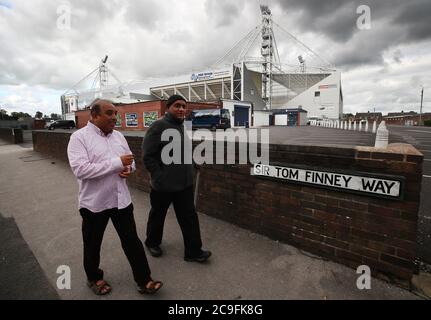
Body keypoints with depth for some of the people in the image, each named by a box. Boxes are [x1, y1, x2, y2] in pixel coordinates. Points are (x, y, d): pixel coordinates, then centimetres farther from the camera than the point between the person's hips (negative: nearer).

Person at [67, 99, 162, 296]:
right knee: (93, 244, 18)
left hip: (121, 199, 4)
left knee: (132, 241, 9)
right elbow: (80, 169, -25)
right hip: (94, 202, -4)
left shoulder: (118, 136, 6)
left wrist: (128, 168, -10)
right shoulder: (79, 137, -12)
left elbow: (130, 159, 14)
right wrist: (117, 163, -27)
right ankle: (94, 278, 43)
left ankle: (143, 281, 22)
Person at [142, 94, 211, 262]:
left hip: (185, 183, 6)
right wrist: (159, 176, -17)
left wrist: (190, 172, 12)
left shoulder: (183, 127, 9)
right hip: (163, 185, -6)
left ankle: (193, 251, 22)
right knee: (157, 215, 16)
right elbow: (147, 156, -16)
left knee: (189, 217, 9)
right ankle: (152, 242, 41)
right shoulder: (159, 126, -14)